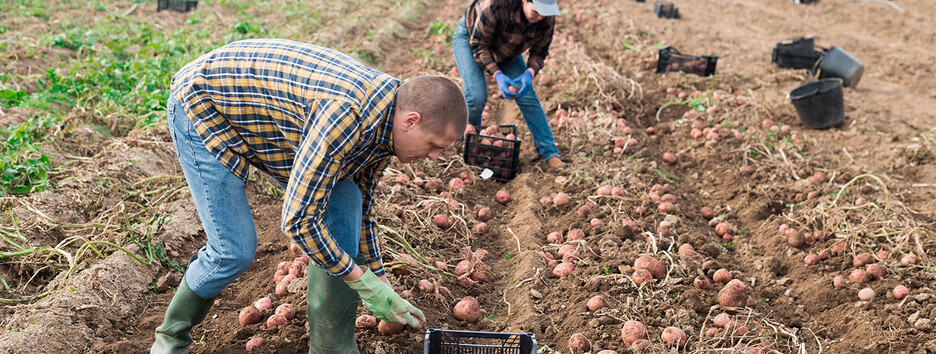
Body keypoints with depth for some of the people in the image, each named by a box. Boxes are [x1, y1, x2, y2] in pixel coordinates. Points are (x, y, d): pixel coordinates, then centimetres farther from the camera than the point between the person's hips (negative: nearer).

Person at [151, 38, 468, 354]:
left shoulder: (383, 125, -8)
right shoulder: (345, 115, -38)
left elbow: (363, 204, 6)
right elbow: (298, 220, -33)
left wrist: (379, 281, 8)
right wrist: (364, 284, -23)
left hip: (259, 109, 8)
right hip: (203, 105, -8)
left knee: (344, 204, -5)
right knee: (234, 250, -12)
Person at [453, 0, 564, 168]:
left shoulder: (547, 18, -27)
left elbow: (540, 51, -11)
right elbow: (478, 45, -30)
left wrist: (529, 73, -32)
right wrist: (497, 75, -41)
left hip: (505, 49, 4)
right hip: (469, 37, -4)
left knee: (527, 95, -6)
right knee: (477, 96, -20)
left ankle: (549, 151, 2)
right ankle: (471, 130, 16)